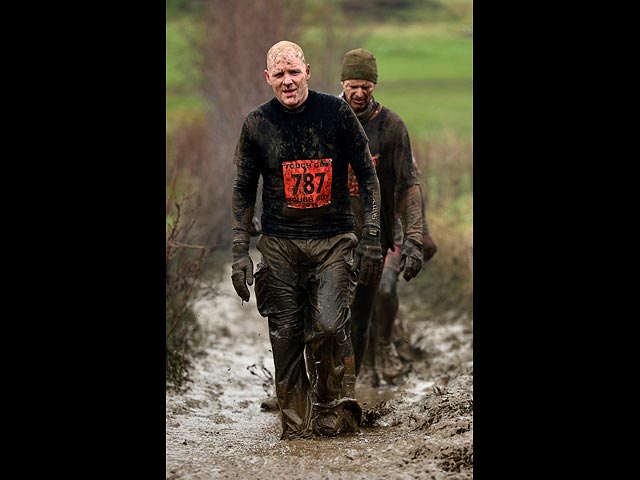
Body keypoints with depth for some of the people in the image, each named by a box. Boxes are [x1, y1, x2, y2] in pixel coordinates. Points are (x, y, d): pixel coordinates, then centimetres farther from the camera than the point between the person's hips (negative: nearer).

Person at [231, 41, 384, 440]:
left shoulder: (336, 113, -2)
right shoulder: (257, 123, 2)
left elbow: (367, 175, 4)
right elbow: (244, 192, 10)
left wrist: (372, 238, -1)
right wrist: (240, 252, 4)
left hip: (334, 241, -2)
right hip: (280, 244, 2)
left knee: (328, 327, -17)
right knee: (285, 338, -1)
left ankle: (336, 407, 4)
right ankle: (296, 426, 10)